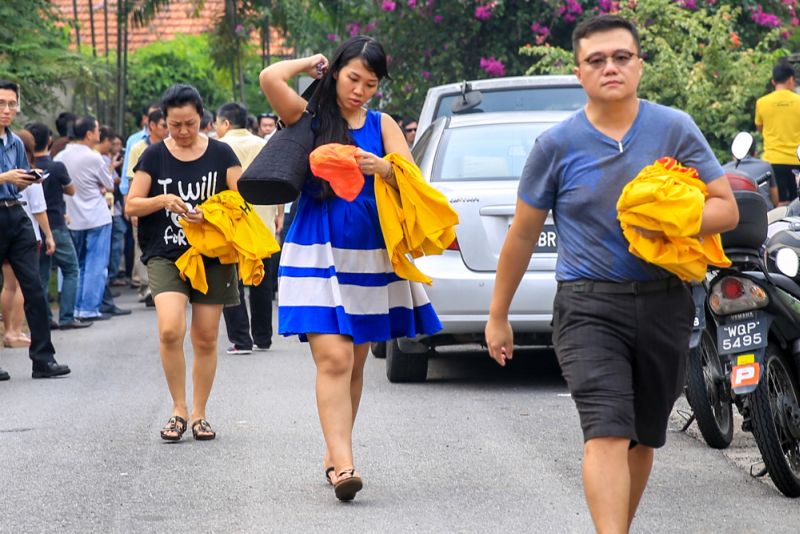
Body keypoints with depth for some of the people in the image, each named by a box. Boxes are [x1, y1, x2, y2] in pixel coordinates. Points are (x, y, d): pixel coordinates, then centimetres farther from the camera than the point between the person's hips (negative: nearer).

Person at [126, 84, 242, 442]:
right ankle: (179, 409, -5)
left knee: (206, 339, 5)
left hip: (212, 257, 1)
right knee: (170, 330, -20)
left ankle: (198, 414, 19)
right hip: (166, 256, -1)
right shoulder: (154, 156, 4)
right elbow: (131, 206, 3)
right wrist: (163, 201, -16)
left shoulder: (220, 154, 3)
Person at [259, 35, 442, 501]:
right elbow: (270, 78, -14)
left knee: (356, 361, 10)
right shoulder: (310, 116, 3)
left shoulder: (382, 124, 10)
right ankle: (342, 462, -22)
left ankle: (336, 453, 22)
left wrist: (383, 168, -20)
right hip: (318, 253, -4)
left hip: (370, 255, 4)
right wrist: (312, 63, 3)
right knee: (334, 358, -15)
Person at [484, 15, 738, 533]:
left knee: (643, 438, 13)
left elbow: (725, 208, 1)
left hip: (664, 307, 3)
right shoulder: (557, 145, 0)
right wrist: (498, 316, 12)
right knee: (607, 433, -18)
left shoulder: (676, 130, 2)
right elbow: (523, 234, 8)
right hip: (589, 308, -2)